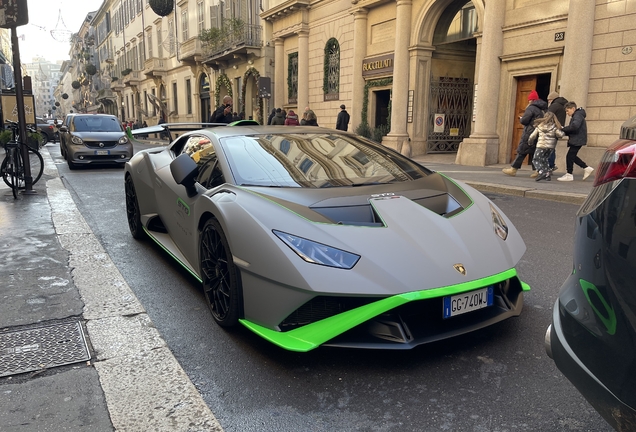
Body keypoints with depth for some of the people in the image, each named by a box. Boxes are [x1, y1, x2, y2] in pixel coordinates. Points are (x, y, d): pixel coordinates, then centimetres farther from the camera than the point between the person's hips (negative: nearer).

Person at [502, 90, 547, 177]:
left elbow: (524, 120, -17)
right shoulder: (543, 109, 16)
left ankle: (513, 169, -1)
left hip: (530, 133, -8)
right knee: (533, 152, 11)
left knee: (521, 151, -4)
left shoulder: (531, 108, -10)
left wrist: (521, 119, 6)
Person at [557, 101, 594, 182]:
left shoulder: (578, 115, -12)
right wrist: (564, 132, -1)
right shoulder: (575, 116, 20)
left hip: (578, 140, -10)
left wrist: (563, 129, -21)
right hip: (576, 140, 10)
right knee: (572, 156, 14)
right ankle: (587, 168, 21)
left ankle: (569, 175, -1)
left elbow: (574, 126, -30)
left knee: (569, 156, -7)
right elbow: (572, 130, 16)